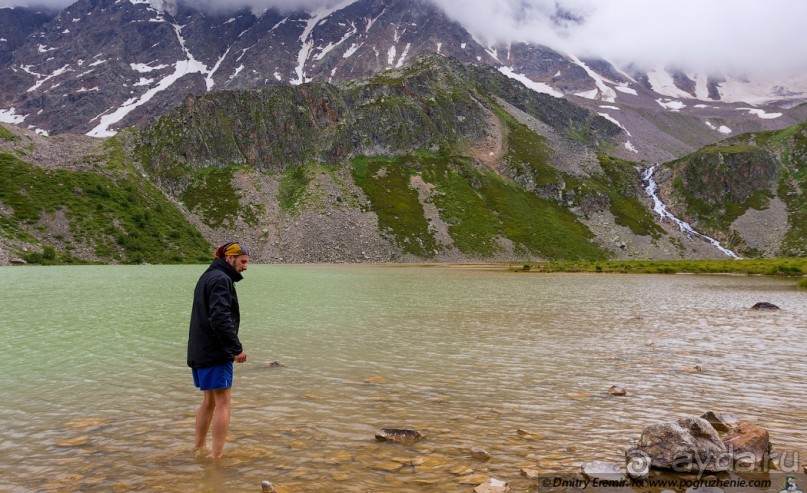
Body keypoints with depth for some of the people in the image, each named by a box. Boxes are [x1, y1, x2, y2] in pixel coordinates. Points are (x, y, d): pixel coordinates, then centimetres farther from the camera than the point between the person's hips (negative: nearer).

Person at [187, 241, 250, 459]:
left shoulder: (206, 277, 17)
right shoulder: (221, 279, -14)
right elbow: (220, 317, -25)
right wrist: (236, 348, -20)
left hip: (199, 351, 10)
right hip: (215, 352, -10)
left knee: (209, 401, 18)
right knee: (223, 403, -4)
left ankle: (199, 448, 26)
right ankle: (217, 454, -2)